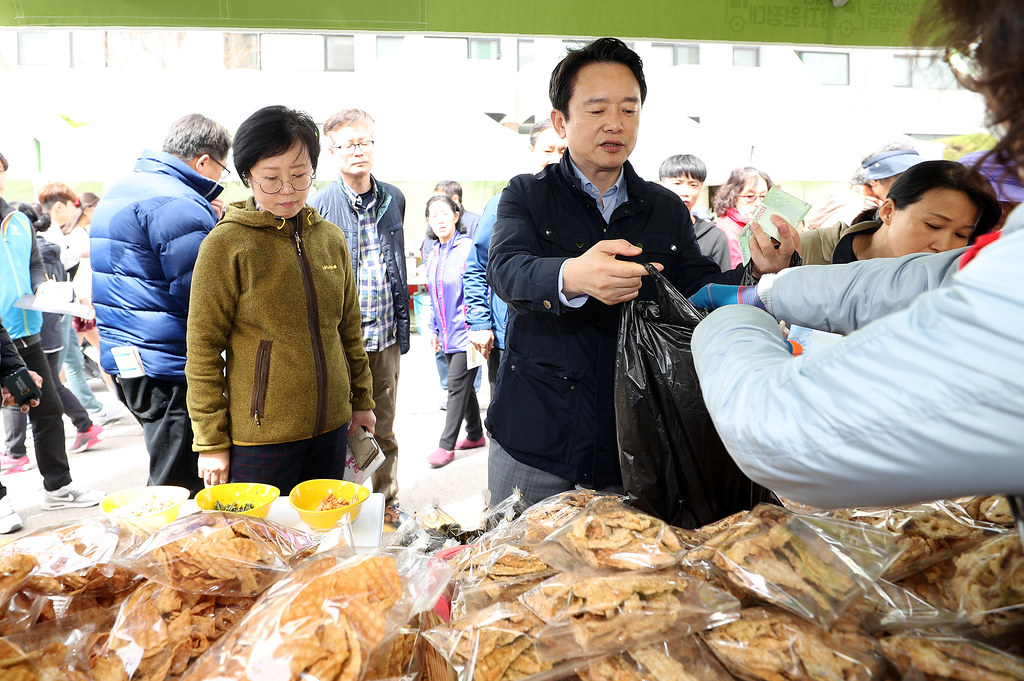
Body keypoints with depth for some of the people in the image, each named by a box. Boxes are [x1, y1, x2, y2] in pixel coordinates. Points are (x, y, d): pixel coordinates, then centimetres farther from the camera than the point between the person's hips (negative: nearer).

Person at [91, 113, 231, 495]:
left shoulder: (119, 192, 17)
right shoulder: (179, 204, -17)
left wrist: (210, 223, 12)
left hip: (124, 359, 10)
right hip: (167, 367, -10)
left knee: (170, 480, 22)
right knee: (180, 490, 0)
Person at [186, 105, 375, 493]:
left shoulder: (330, 237, 6)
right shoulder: (225, 245, -9)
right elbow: (203, 350, -8)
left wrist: (361, 400, 15)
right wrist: (211, 441, -8)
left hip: (331, 429, 5)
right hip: (259, 435, -5)